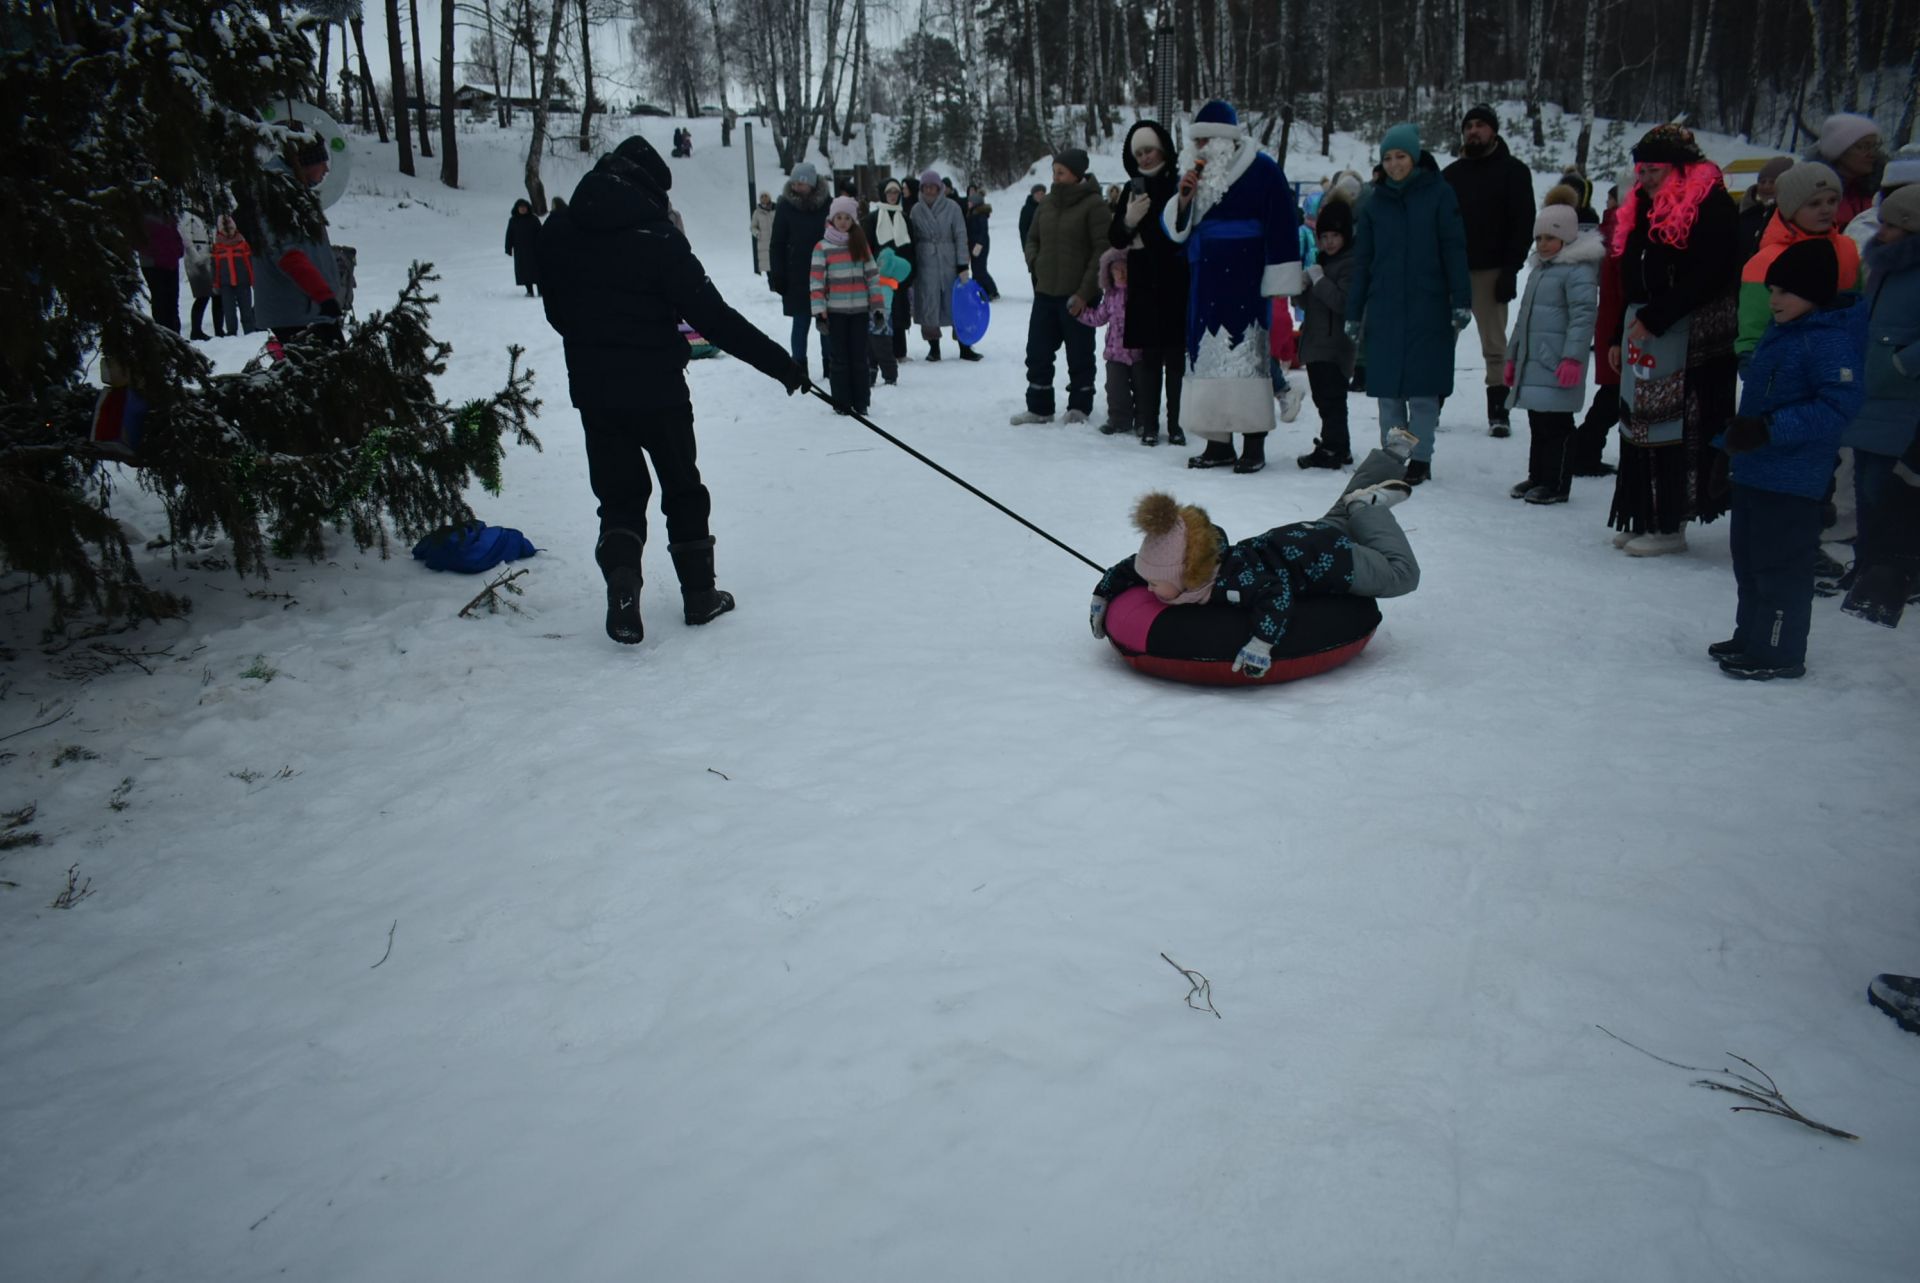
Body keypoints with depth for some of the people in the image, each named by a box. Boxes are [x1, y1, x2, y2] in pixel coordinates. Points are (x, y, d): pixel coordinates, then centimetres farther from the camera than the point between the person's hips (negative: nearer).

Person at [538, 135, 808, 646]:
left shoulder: (557, 233, 0)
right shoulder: (657, 241, -17)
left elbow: (555, 308, 10)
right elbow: (714, 317, -18)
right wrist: (780, 363, -13)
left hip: (592, 388, 4)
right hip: (657, 388, -4)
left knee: (618, 494, 12)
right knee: (683, 490, 13)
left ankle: (622, 589, -9)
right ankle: (700, 595, 20)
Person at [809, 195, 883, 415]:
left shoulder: (861, 245, 10)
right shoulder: (822, 247, 1)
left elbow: (873, 276, 9)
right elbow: (816, 281, -4)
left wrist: (878, 306, 2)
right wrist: (819, 312, -12)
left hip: (860, 310, 2)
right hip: (835, 311, -2)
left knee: (859, 357, 6)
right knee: (839, 358, 2)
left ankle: (860, 403, 12)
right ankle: (841, 403, 8)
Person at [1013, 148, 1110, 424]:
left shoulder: (1092, 204, -8)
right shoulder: (1049, 203, 10)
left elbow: (1102, 250, -12)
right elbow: (1033, 238, 22)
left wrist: (1085, 292, -15)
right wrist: (1033, 264, 2)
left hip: (1077, 295, -6)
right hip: (1045, 292, 6)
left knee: (1079, 355, 5)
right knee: (1037, 352, 6)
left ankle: (1079, 408, 17)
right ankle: (1039, 407, 15)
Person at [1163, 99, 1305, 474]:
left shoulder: (1262, 170, -4)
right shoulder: (1196, 172, 14)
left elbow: (1281, 228, -8)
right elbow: (1174, 229, 14)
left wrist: (1278, 283, -12)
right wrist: (1184, 199, -5)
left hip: (1245, 282, -6)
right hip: (1204, 283, 6)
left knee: (1246, 355, -9)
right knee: (1207, 357, 4)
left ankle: (1254, 443, -5)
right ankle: (1218, 442, 11)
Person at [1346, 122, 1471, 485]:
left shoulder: (1438, 194, 2)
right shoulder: (1375, 203, 11)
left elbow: (1454, 250, 0)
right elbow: (1362, 261, 12)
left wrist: (1461, 301, -7)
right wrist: (1353, 314, 9)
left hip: (1428, 310, -3)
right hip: (1383, 311, 3)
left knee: (1422, 389, -1)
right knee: (1387, 390, 3)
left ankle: (1420, 459, 7)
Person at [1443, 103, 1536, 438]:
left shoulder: (1513, 171, 4)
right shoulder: (1451, 174, 16)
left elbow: (1524, 224, -2)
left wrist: (1511, 270, -11)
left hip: (1490, 272, -3)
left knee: (1495, 346, 0)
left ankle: (1498, 411, 5)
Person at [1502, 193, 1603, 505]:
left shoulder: (1578, 269, -9)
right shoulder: (1539, 268, 20)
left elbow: (1583, 316, -18)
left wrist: (1572, 357, -25)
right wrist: (1512, 356, 26)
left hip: (1558, 365, -9)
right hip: (1533, 362, 9)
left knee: (1556, 424, -5)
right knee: (1538, 422, 15)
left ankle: (1556, 484, 0)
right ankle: (1537, 477, 24)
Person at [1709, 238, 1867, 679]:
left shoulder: (1831, 341, -18)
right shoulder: (1780, 331, 11)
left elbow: (1839, 405, -26)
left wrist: (1769, 429, -30)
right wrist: (1733, 434, 19)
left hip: (1791, 481, -10)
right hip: (1753, 472, 10)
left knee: (1781, 567, -1)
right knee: (1749, 561, 19)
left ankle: (1780, 654, 9)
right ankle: (1751, 638, 32)